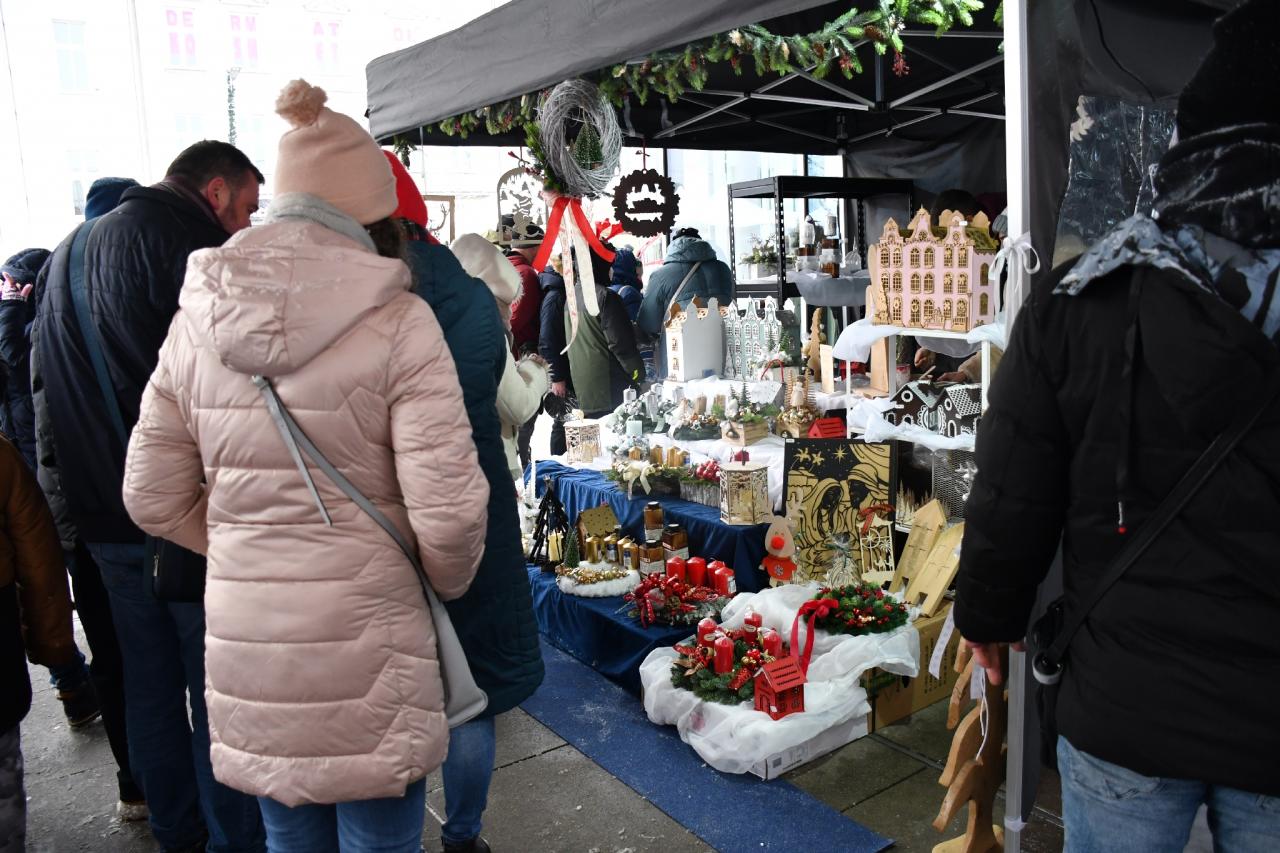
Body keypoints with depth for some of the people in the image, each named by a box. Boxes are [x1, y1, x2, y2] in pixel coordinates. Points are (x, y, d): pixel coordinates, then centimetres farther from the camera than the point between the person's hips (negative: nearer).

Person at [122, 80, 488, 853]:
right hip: (364, 642, -4)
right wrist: (448, 583, 2)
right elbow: (448, 511, -17)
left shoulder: (195, 323, 1)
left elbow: (154, 497, 7)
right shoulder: (397, 322, -14)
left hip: (245, 642, 5)